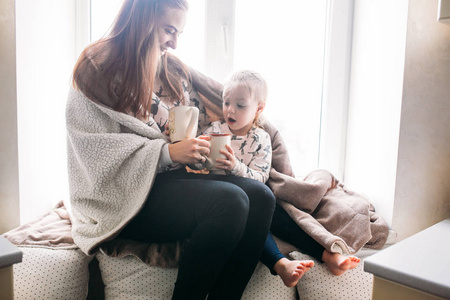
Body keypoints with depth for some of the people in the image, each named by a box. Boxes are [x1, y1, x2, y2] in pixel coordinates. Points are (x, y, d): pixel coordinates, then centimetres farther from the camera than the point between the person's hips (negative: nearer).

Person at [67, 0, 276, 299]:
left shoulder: (173, 70, 17)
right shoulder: (99, 71, -4)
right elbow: (98, 150, -13)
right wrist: (168, 152, -20)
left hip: (175, 176, 7)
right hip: (127, 196, -7)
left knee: (260, 196, -18)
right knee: (229, 201, -29)